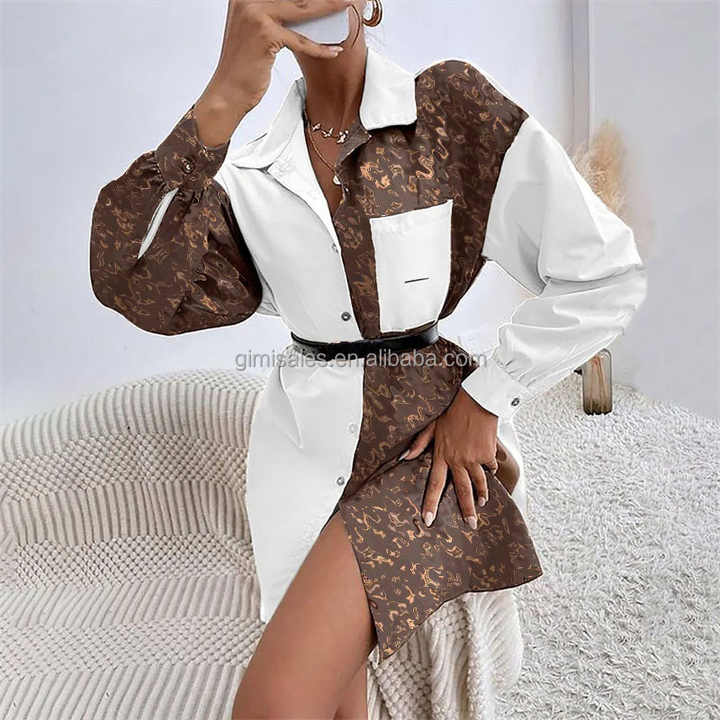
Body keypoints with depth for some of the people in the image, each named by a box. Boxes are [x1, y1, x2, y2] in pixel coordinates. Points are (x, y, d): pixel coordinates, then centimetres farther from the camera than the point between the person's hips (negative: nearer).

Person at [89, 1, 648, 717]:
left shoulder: (452, 105, -5)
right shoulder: (249, 171, 4)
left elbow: (606, 276, -5)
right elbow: (135, 286, -14)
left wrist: (483, 397, -6)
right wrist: (221, 102, -20)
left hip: (429, 435, -3)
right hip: (303, 437, 4)